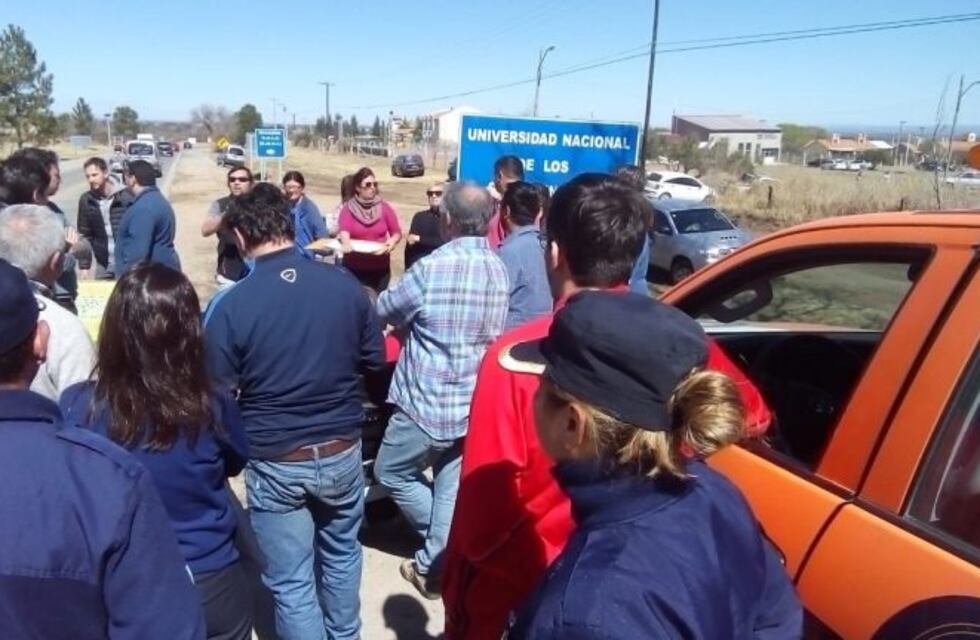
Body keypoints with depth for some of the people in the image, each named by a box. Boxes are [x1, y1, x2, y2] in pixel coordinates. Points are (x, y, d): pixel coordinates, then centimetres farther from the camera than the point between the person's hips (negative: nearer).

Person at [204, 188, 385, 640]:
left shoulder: (229, 304, -17)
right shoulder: (343, 283, -9)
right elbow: (374, 359, 3)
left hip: (276, 462, -3)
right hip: (342, 449, 4)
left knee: (291, 581, 14)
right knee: (341, 551, 28)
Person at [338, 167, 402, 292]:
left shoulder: (384, 207, 3)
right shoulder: (348, 208, -2)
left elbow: (397, 233, 5)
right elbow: (344, 230, -18)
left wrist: (392, 242, -19)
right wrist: (346, 243, -40)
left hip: (380, 268, 1)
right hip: (354, 268, -1)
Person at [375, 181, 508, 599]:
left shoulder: (434, 267, -21)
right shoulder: (498, 270, 2)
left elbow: (385, 310, -5)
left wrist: (412, 320, 18)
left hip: (428, 402, -6)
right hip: (474, 403, 7)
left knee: (391, 472, 16)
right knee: (451, 489, 16)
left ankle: (441, 557, 22)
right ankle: (436, 568, 26)